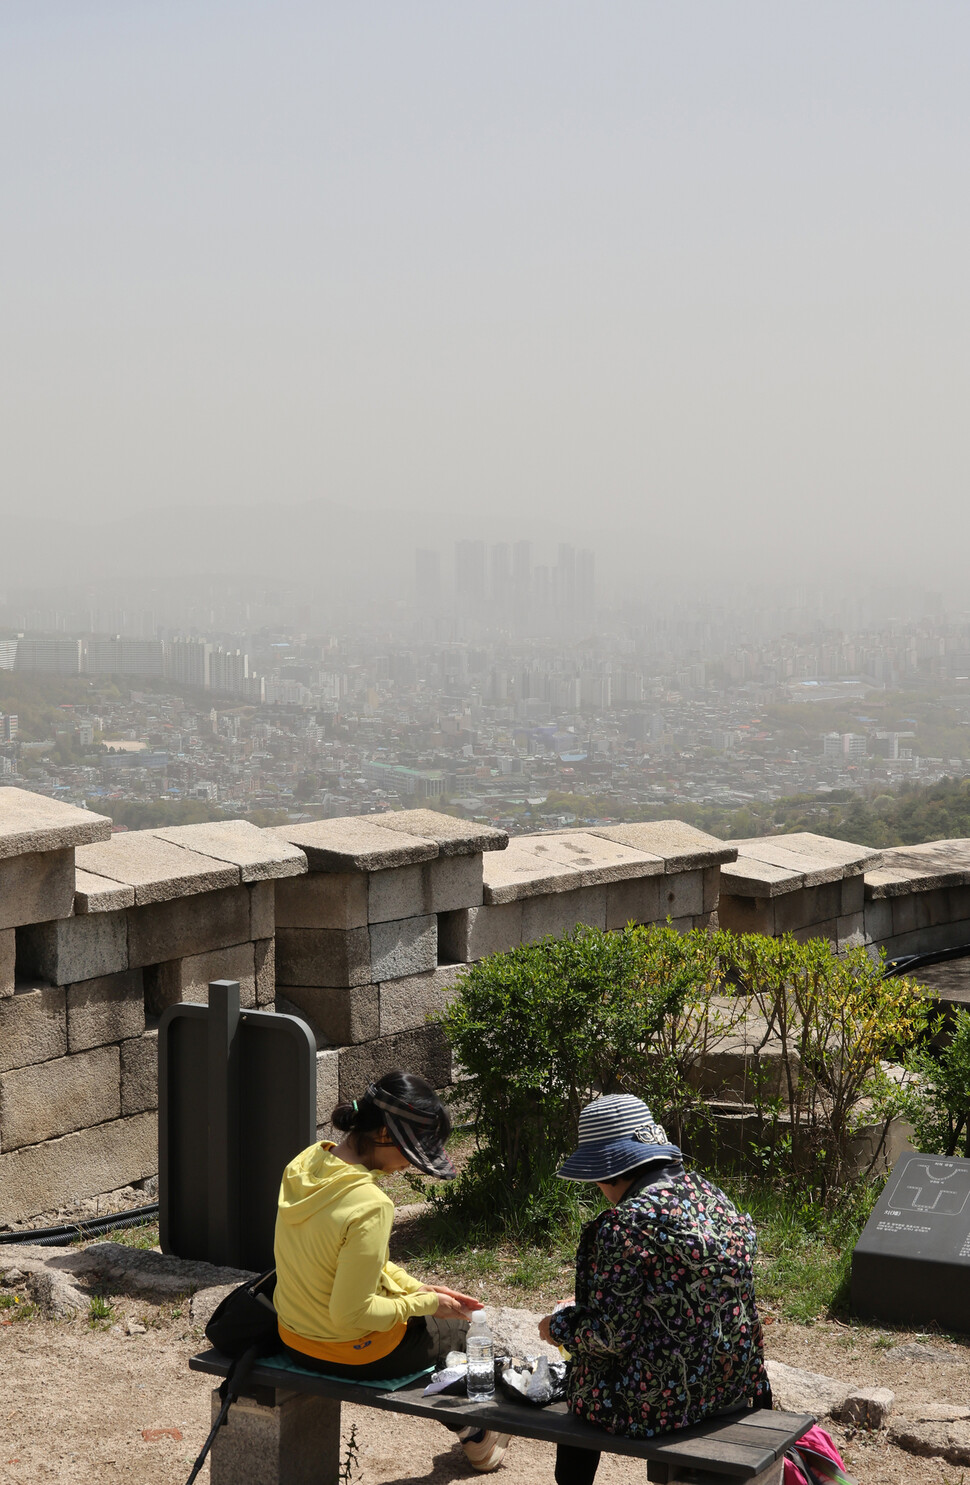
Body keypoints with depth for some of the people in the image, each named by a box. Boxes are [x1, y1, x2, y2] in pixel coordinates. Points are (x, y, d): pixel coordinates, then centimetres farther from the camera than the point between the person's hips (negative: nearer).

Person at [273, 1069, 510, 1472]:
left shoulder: (306, 1164, -6)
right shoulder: (369, 1206, -33)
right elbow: (351, 1313, -29)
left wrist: (415, 1288, 5)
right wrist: (422, 1302, -15)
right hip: (352, 1354, -8)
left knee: (436, 1306, 29)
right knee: (462, 1324, 19)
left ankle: (470, 1426, 48)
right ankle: (477, 1438, 44)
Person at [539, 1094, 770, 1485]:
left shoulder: (625, 1225, -21)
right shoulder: (709, 1194, 4)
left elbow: (609, 1335, -20)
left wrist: (559, 1327, 0)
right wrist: (581, 1308, 20)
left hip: (664, 1402, -7)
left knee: (582, 1377, 21)